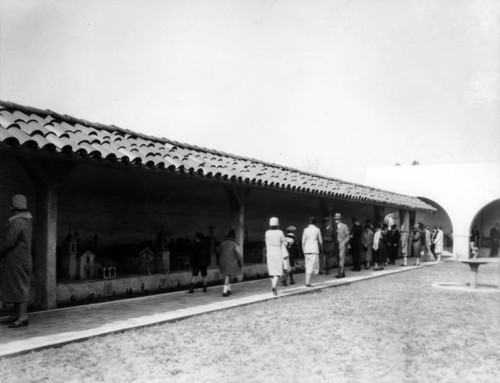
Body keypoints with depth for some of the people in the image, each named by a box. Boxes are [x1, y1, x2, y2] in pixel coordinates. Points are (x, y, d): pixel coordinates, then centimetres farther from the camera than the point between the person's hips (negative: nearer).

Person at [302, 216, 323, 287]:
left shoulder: (305, 230, 4)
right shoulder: (317, 230, -1)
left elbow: (303, 241, 4)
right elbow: (320, 241, 6)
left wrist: (303, 251, 13)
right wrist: (321, 247, 24)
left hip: (306, 250, 3)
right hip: (314, 250, -3)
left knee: (307, 267, 11)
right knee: (311, 266, -5)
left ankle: (307, 282, 8)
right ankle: (308, 282, -13)